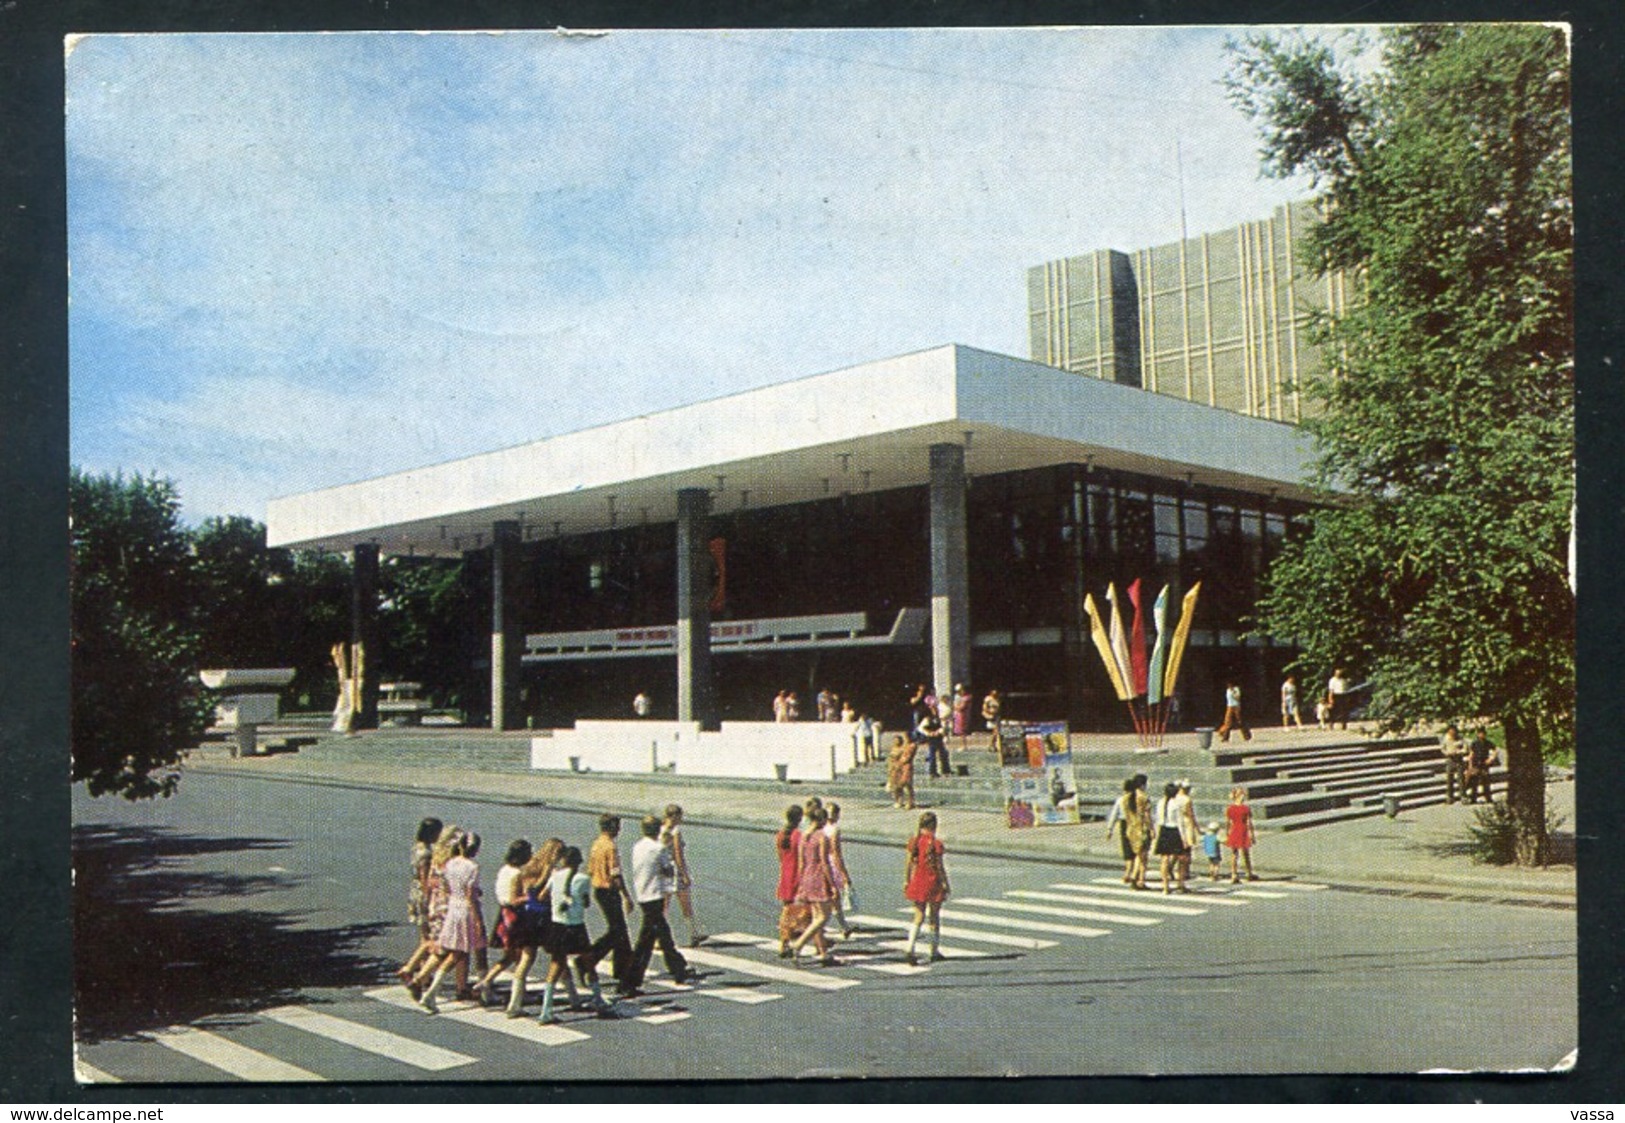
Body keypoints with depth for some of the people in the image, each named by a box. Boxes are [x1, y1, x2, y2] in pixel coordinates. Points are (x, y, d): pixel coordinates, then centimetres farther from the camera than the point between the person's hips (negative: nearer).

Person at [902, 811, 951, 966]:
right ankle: (935, 952, 23)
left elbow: (908, 864, 3)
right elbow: (940, 867, -12)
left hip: (918, 883, 4)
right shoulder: (936, 843, -14)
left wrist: (906, 882, 12)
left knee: (919, 918, 9)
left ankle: (910, 951, -6)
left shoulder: (914, 841, 0)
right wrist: (946, 885, -3)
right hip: (933, 883, -4)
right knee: (934, 918, 13)